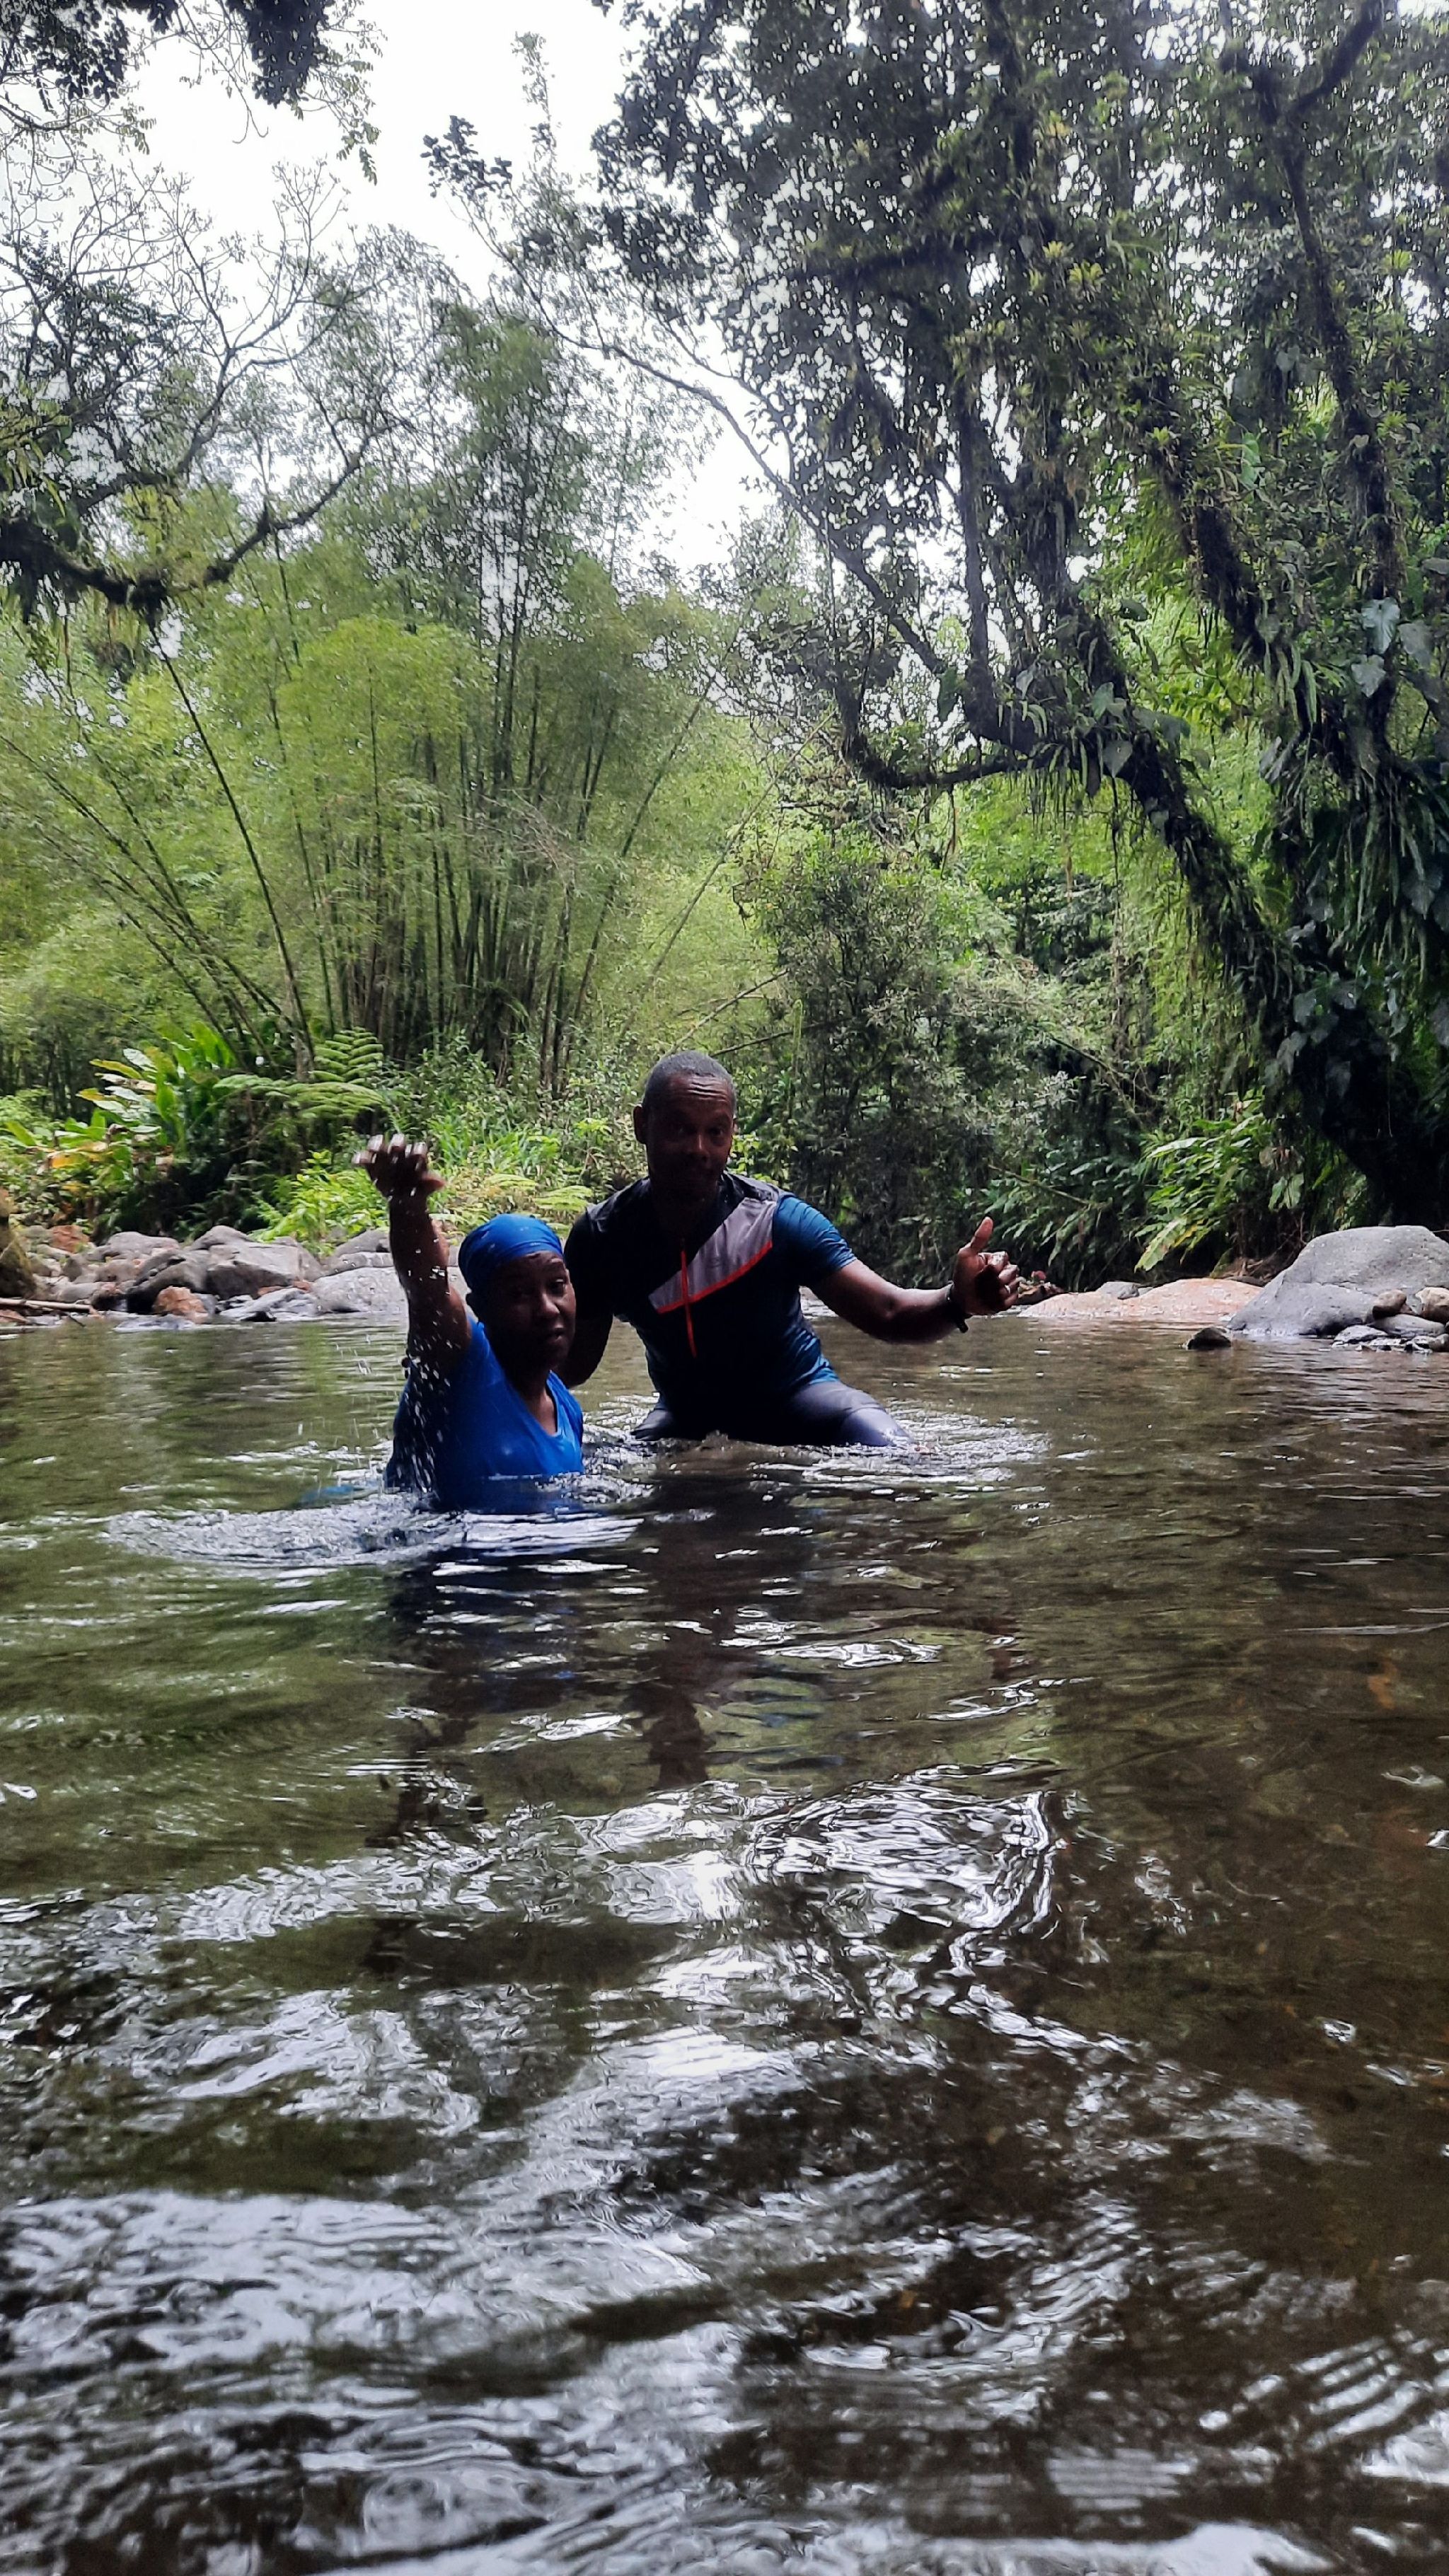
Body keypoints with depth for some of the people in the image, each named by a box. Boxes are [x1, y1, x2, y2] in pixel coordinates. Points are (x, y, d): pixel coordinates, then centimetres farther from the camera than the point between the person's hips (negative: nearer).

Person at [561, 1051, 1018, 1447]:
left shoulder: (776, 1219, -22)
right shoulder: (602, 1238, -15)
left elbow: (889, 1313, -25)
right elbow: (572, 1364, -6)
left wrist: (956, 1302, -47)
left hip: (795, 1394, -3)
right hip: (686, 1414, 3)